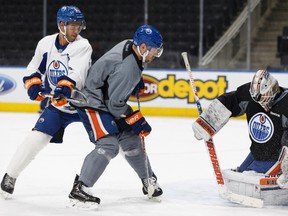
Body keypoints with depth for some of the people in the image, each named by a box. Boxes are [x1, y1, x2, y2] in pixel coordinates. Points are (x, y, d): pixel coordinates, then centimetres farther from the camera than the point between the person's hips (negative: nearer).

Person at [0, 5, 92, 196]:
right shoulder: (46, 43, -3)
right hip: (57, 104, 2)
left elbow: (77, 72, -32)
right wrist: (34, 83, -9)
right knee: (37, 137, -12)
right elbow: (34, 69, 11)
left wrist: (66, 85, -51)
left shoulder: (83, 46, -15)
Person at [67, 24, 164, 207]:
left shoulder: (129, 46, -2)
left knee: (131, 140, 13)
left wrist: (137, 82, 14)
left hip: (108, 100, 10)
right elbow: (116, 104, -25)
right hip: (92, 104, -10)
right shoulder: (128, 69, -30)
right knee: (109, 145, -22)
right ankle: (79, 190, -22)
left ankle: (149, 181, 28)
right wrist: (137, 121, -16)